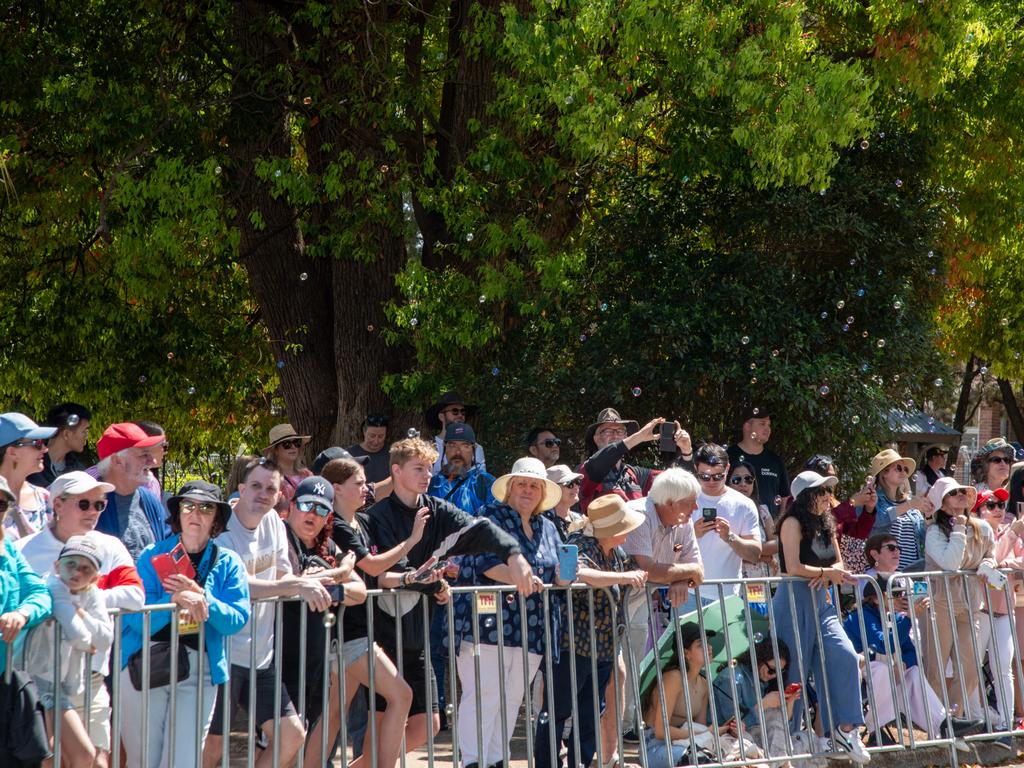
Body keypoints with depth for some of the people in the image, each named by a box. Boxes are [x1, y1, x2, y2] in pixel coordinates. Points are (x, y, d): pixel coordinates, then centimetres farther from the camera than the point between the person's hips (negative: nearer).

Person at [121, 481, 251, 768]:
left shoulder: (228, 563, 6)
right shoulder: (153, 556, 2)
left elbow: (236, 620, -6)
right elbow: (137, 620, -9)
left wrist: (201, 597, -19)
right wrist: (174, 600, -25)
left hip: (199, 672, 1)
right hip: (145, 667, -1)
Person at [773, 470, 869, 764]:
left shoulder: (825, 524, 13)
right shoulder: (793, 522, -10)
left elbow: (838, 562, 16)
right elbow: (794, 568, -18)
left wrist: (826, 574, -6)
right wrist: (827, 572, -7)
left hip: (822, 602, 7)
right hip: (795, 602, -7)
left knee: (845, 657, -10)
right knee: (794, 671, 0)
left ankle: (844, 730, -2)